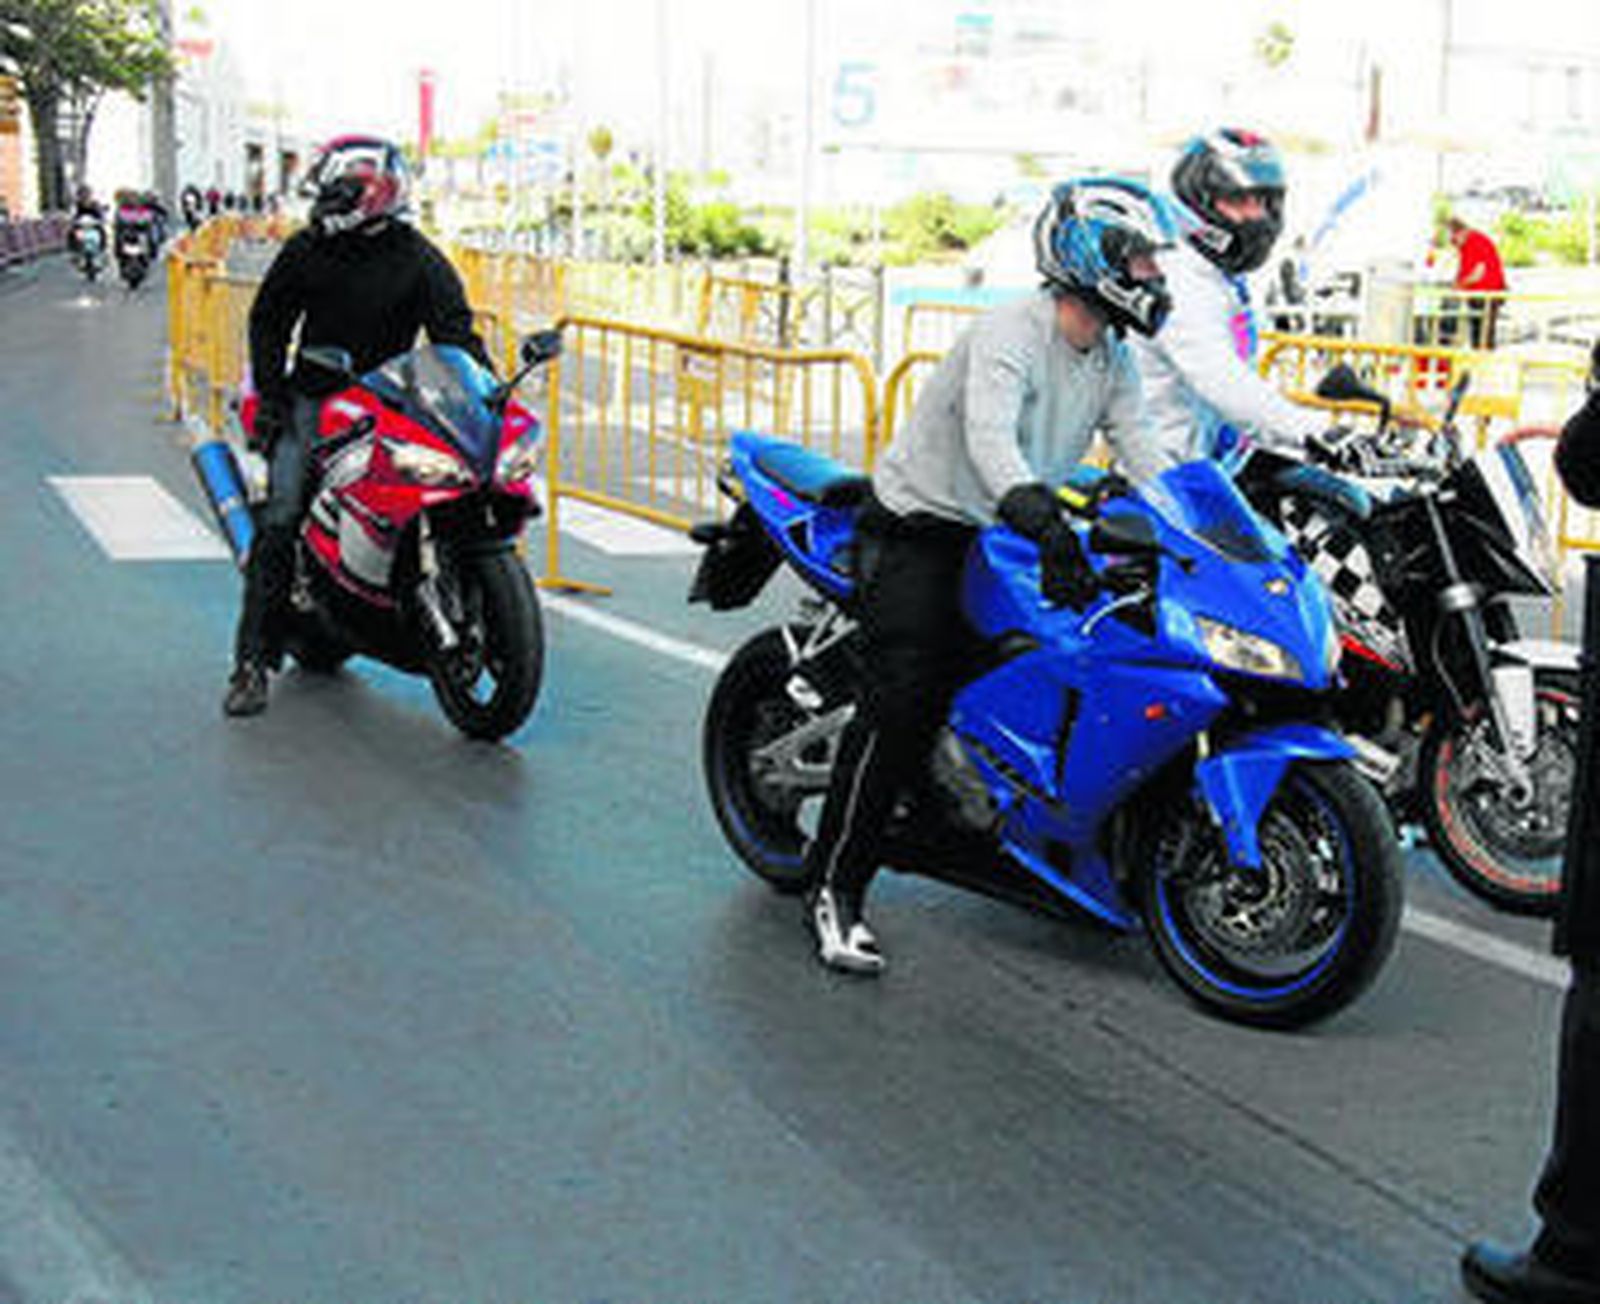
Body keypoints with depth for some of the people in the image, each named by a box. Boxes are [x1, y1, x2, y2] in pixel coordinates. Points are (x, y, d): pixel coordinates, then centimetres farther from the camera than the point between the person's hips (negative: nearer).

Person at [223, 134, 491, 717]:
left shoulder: (419, 259, 1)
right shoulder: (307, 249, 6)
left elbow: (455, 333, -3)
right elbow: (268, 320, 11)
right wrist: (271, 396, 1)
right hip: (315, 399, 0)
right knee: (280, 520, -13)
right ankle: (253, 659, -11)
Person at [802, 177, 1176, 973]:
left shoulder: (1112, 361, 5)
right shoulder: (1010, 333, -23)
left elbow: (1141, 455, 2)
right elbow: (989, 438, -40)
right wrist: (1046, 522, -55)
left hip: (1010, 536, 9)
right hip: (919, 529, -9)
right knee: (904, 704, -19)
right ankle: (834, 890, -13)